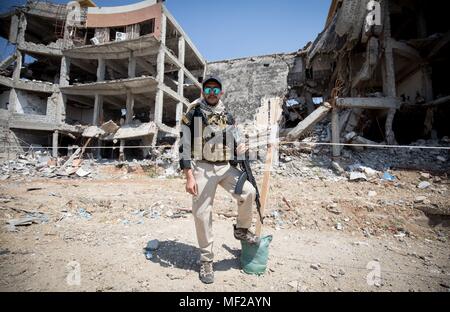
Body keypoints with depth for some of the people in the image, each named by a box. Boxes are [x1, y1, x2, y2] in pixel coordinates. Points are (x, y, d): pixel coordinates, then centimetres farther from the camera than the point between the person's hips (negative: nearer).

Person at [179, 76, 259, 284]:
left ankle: (241, 229, 14)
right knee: (202, 214, 1)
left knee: (248, 192, -15)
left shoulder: (228, 116, 12)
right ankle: (206, 259, 20)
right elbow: (185, 146, -6)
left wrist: (239, 149, -4)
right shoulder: (192, 115, -2)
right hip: (202, 168, -3)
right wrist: (189, 177, -13)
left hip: (226, 167, 4)